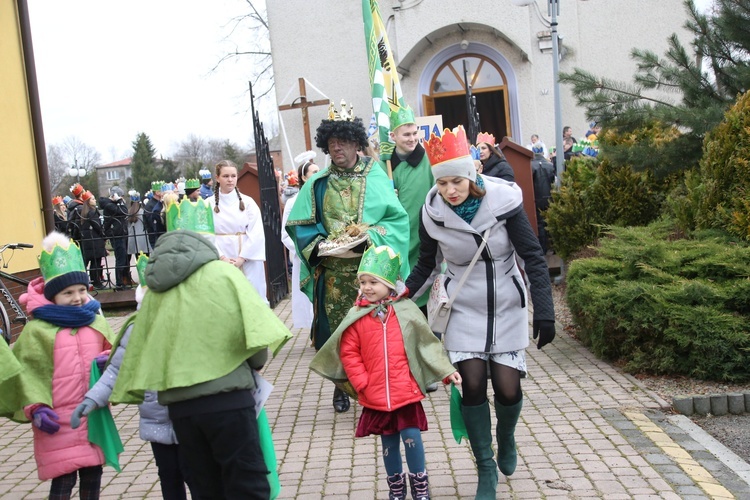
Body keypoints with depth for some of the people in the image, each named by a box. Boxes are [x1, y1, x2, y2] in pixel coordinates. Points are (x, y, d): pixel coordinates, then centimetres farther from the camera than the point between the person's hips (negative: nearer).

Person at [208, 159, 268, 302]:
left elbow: (256, 233, -3)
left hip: (248, 261, 0)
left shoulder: (247, 202, 3)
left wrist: (242, 258, -12)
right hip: (221, 261, 0)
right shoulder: (209, 204, 3)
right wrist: (222, 257, -14)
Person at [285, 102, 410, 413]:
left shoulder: (376, 177, 3)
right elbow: (301, 224, 6)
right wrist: (320, 245, -12)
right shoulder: (318, 184, 8)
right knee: (337, 330, 5)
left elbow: (397, 218, -2)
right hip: (332, 273, 2)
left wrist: (369, 239, -18)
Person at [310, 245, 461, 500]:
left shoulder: (406, 311, -4)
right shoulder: (357, 315, -3)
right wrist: (362, 382, -9)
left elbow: (428, 344, 2)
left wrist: (446, 371, 0)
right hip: (375, 395, 1)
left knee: (412, 436, 0)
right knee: (389, 443, 13)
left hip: (407, 391, -1)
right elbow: (348, 352, -1)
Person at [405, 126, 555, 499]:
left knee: (508, 388, -4)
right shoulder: (432, 213, -12)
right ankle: (486, 468, 14)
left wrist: (544, 313, -18)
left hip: (507, 308, -1)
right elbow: (426, 266, 4)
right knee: (473, 385, -6)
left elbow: (533, 258, -13)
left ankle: (506, 438, 32)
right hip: (464, 311, 1)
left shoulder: (503, 201, -18)